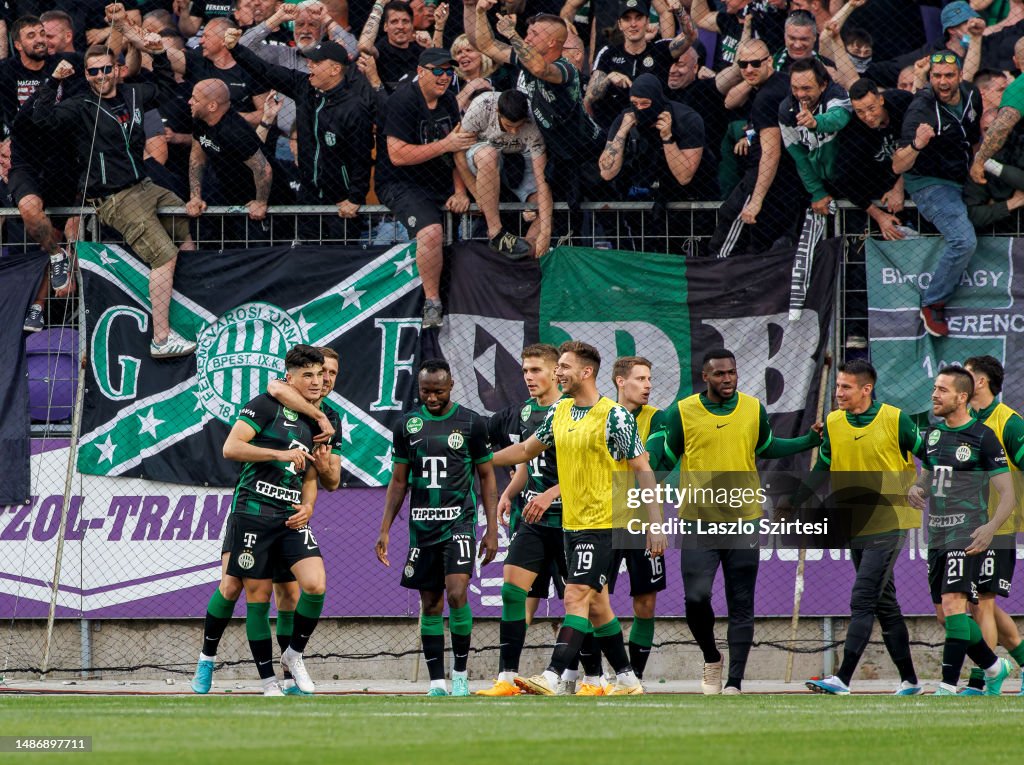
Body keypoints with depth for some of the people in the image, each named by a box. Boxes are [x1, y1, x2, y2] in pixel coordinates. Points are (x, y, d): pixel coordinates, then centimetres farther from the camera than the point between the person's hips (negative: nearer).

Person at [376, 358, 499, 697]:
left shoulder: (472, 423, 0)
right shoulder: (407, 425, 7)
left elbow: (487, 478, 5)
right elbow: (398, 481, 13)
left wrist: (492, 530, -1)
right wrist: (385, 530, 7)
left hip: (459, 521, -3)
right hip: (422, 526, 3)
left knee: (457, 593, -18)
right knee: (431, 605, 4)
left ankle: (460, 674, -3)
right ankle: (437, 684, 8)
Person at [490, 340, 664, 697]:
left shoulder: (615, 416, -12)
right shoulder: (559, 412, 9)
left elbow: (643, 470, -10)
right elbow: (527, 449, 23)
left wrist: (655, 524, -13)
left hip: (602, 523, -8)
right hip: (571, 522, 8)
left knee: (576, 596, -15)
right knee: (595, 605, 11)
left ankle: (552, 677, -22)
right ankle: (627, 679, 20)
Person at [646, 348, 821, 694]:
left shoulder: (754, 410, 5)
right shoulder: (682, 412, -2)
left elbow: (766, 447, 23)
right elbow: (666, 456, 8)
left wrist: (810, 440, 16)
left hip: (744, 520, 2)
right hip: (699, 520, -2)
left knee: (741, 607, 0)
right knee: (696, 597, -13)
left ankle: (734, 681, 4)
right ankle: (711, 659, 14)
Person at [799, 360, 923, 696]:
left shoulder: (895, 420, -7)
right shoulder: (832, 424, 7)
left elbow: (925, 453, 3)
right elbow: (821, 471, 14)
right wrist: (794, 507, 6)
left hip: (888, 524, -6)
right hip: (855, 527, 6)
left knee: (862, 601, -15)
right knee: (885, 605, 11)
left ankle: (843, 678, -20)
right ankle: (909, 680, 19)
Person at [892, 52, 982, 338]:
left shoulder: (970, 95, -4)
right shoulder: (922, 110, -23)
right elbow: (898, 166, -29)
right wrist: (916, 145, -46)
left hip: (964, 178, 8)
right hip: (930, 183, -8)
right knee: (964, 241, -26)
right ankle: (933, 304, -11)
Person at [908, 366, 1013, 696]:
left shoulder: (983, 438, -8)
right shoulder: (933, 434, 12)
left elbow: (1007, 495, -9)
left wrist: (990, 528, -26)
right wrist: (916, 491, 0)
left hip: (968, 536, -8)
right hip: (937, 534, 8)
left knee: (953, 603, -19)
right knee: (945, 615, 9)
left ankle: (948, 687, -20)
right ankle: (994, 668, 28)